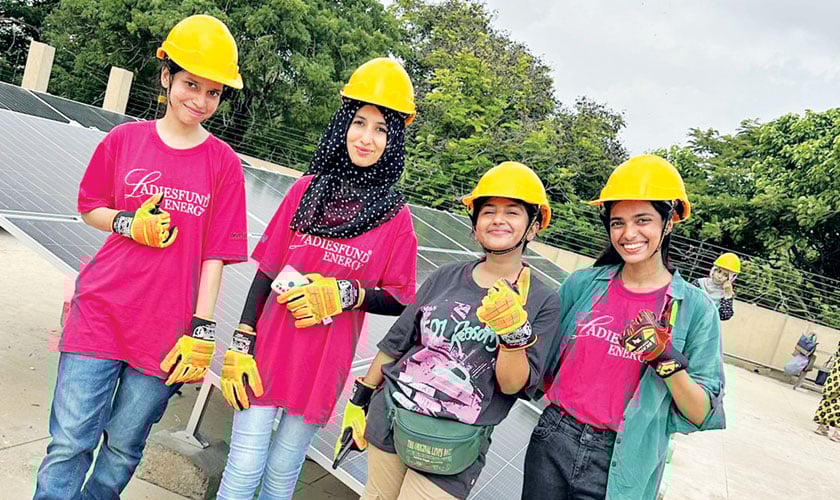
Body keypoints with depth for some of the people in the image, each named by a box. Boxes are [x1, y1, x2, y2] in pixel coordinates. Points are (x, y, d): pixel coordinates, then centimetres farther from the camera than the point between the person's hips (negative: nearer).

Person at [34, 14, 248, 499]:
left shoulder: (224, 163, -2)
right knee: (70, 442, 2)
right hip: (101, 311, 1)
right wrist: (128, 224, -8)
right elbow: (90, 208, 14)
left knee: (124, 448, 10)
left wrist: (201, 330, -5)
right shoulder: (124, 139, 3)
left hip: (166, 327, -1)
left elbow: (214, 254, -3)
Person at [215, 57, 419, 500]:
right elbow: (266, 271, 2)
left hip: (323, 364, 0)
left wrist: (346, 294, -17)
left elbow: (399, 301, -1)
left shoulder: (396, 215, -4)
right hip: (270, 349, 1)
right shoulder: (307, 189, -1)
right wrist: (241, 343, -2)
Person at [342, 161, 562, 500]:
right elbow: (395, 342, 8)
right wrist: (359, 401, 11)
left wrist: (514, 333, -27)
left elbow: (512, 386, -10)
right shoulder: (447, 277, 1)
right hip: (388, 417, 3)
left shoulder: (542, 302, -6)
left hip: (451, 446, -3)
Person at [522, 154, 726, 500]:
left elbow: (703, 415, -8)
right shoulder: (583, 284, -2)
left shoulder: (695, 308, -7)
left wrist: (669, 361, -22)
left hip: (622, 463, -2)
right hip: (552, 443, 2)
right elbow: (546, 359, 12)